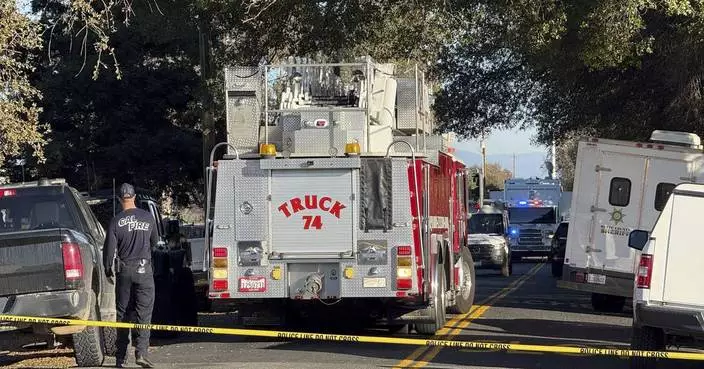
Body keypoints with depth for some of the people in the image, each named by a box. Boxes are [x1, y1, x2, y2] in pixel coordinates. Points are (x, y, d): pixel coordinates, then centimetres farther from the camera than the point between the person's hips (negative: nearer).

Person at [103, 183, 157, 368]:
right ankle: (141, 351, -16)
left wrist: (108, 270, 13)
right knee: (143, 313, -1)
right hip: (144, 269, -1)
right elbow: (154, 242, 14)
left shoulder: (115, 222, -5)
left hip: (123, 270, 1)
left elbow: (109, 249, -3)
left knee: (123, 313, 8)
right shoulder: (147, 218, -1)